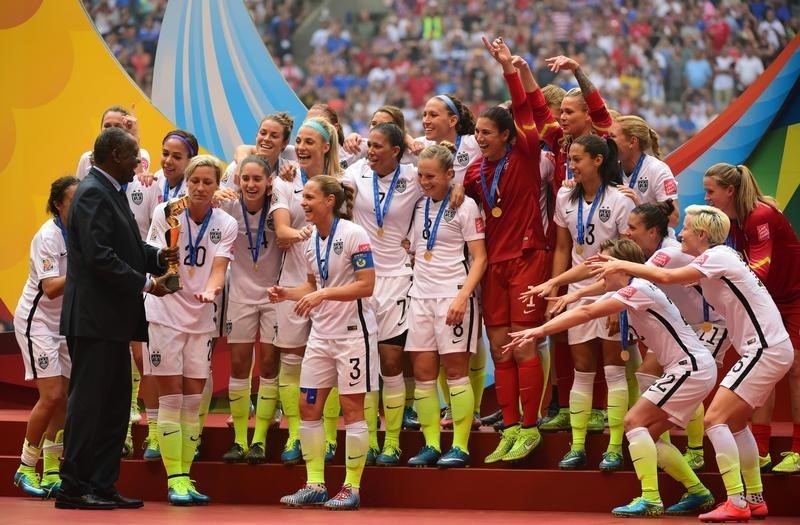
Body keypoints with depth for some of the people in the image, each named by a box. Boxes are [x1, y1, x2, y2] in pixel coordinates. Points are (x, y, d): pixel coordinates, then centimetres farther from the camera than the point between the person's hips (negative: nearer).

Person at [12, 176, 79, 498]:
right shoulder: (48, 236, -18)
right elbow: (51, 289, -25)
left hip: (65, 322, 7)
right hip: (37, 321, -7)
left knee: (65, 398, 1)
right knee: (51, 396, -14)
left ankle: (51, 472, 7)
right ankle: (26, 468, -1)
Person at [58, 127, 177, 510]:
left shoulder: (110, 192, 17)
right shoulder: (92, 194, -14)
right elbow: (98, 255, -23)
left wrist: (159, 256, 4)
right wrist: (144, 283, -19)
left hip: (112, 320, 10)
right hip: (94, 319, -10)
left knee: (116, 405, 11)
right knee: (87, 402, -6)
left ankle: (102, 486, 14)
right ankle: (73, 488, -2)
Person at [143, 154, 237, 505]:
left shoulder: (226, 225, -1)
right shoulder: (165, 213, -7)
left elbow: (218, 268, -11)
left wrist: (210, 290, -32)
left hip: (201, 318, 3)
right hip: (165, 314, -3)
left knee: (193, 400, 5)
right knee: (171, 398, -5)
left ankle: (185, 478, 11)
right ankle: (174, 480, -3)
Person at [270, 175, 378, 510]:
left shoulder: (353, 235, -14)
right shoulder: (312, 241, 8)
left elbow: (366, 285, -18)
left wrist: (323, 294, -23)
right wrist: (287, 293, 2)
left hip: (352, 331, -8)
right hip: (321, 332, 8)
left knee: (351, 407, -2)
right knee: (308, 406, 5)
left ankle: (351, 488, 5)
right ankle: (315, 485, 13)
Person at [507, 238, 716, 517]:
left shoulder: (639, 288, -17)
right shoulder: (629, 294, 13)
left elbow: (587, 313, -23)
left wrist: (541, 330, -24)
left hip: (693, 366, -10)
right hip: (688, 368, 10)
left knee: (634, 421, -13)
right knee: (649, 434, 12)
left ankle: (650, 500, -18)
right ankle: (698, 493, 17)